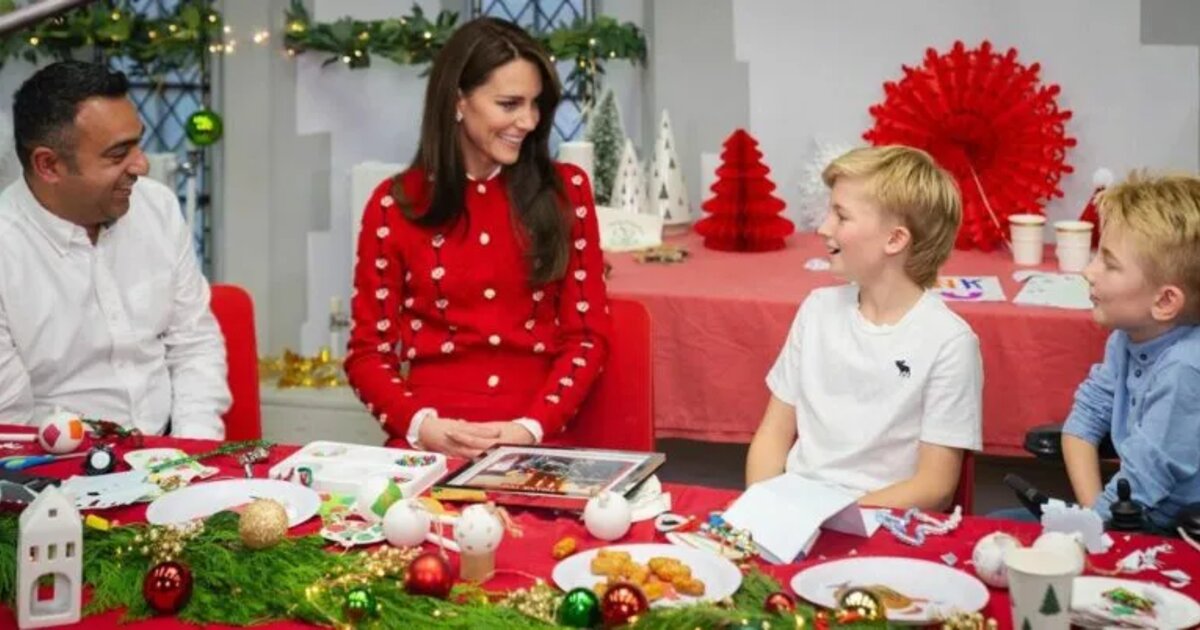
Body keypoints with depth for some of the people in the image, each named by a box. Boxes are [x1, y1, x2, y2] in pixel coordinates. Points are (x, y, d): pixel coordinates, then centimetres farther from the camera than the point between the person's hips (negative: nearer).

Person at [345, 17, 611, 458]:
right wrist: (420, 424, -13)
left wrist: (531, 427, -10)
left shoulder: (565, 190, 7)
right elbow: (367, 352, 6)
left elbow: (587, 336, 5)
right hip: (431, 442, 0)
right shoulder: (395, 205, 4)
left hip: (538, 442, 0)